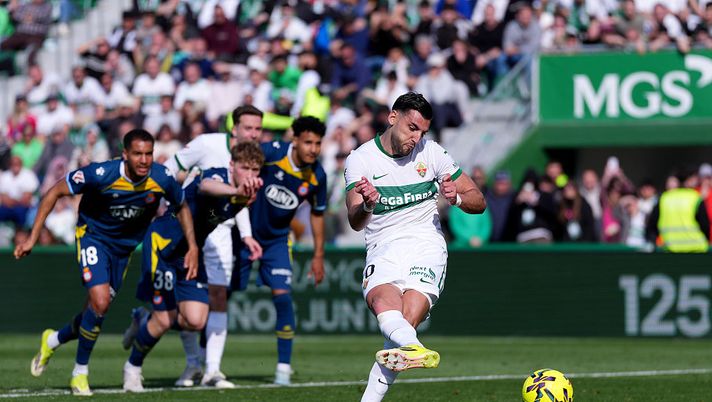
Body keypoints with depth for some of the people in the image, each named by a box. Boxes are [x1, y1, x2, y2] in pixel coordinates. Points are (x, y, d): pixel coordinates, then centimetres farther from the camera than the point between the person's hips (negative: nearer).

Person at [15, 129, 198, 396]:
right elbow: (55, 193, -18)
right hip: (93, 236, -4)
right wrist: (33, 238, -18)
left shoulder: (162, 179, -20)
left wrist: (192, 247, -7)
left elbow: (182, 207, 2)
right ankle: (80, 372, -2)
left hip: (125, 245, 4)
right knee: (100, 301, -22)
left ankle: (53, 340, 40)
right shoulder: (101, 174, -30)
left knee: (96, 311, 9)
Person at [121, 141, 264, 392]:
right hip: (163, 243, -7)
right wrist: (235, 191, -77)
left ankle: (145, 326, 25)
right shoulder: (218, 176, -28)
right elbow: (206, 186, -57)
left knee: (196, 321, -5)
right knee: (165, 319, -7)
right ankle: (133, 367, 19)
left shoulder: (247, 194, -4)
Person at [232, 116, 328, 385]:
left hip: (277, 240, 2)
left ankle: (284, 367, -5)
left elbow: (317, 214, 6)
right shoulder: (272, 153, -22)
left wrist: (318, 256, 8)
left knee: (282, 295, -14)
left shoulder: (317, 177, -9)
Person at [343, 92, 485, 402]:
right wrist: (366, 205, -33)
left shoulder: (431, 153, 7)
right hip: (382, 251, 0)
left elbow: (478, 202, 12)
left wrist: (455, 198, -11)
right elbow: (355, 222, -9)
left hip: (426, 247, 0)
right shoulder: (361, 159, 1)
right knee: (382, 300, -34)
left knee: (408, 318, -25)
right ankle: (412, 347, -64)